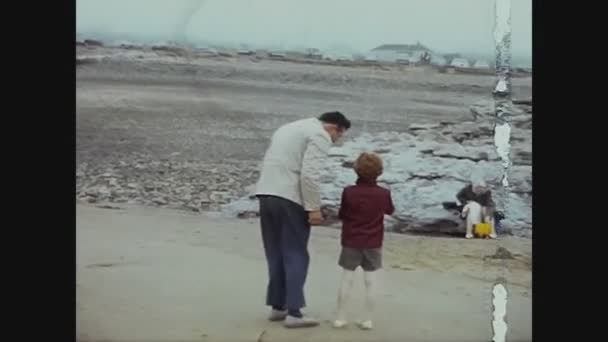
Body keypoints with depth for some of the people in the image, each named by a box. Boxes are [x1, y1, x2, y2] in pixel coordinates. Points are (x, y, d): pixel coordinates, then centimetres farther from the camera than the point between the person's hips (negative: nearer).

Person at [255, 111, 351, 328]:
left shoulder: (290, 128, 25)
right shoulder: (320, 135, -4)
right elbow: (308, 175, -17)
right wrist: (313, 208, -11)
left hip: (266, 193, 8)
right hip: (289, 199, -8)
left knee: (276, 255, 15)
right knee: (296, 256, -1)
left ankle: (277, 307, 20)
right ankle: (293, 313, -1)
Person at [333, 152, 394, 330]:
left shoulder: (349, 192, -12)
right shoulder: (383, 193, -7)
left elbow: (341, 215, -1)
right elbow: (390, 211, 14)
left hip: (351, 243, 0)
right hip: (373, 244, 1)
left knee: (346, 280, 5)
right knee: (370, 282, 4)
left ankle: (340, 317, 7)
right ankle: (367, 320, 6)